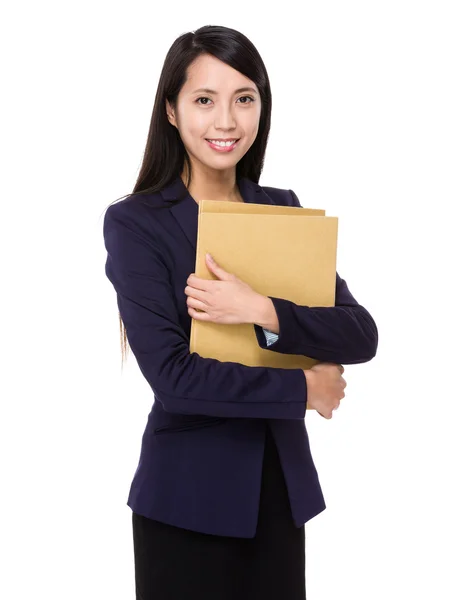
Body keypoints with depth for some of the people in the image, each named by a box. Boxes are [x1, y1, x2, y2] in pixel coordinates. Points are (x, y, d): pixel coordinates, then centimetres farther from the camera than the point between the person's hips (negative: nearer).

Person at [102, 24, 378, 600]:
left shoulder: (282, 208, 4)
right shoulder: (135, 222, -10)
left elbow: (361, 336, -5)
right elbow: (172, 376, -18)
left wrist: (260, 310, -21)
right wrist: (303, 388, -11)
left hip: (282, 483, 4)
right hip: (188, 494, -4)